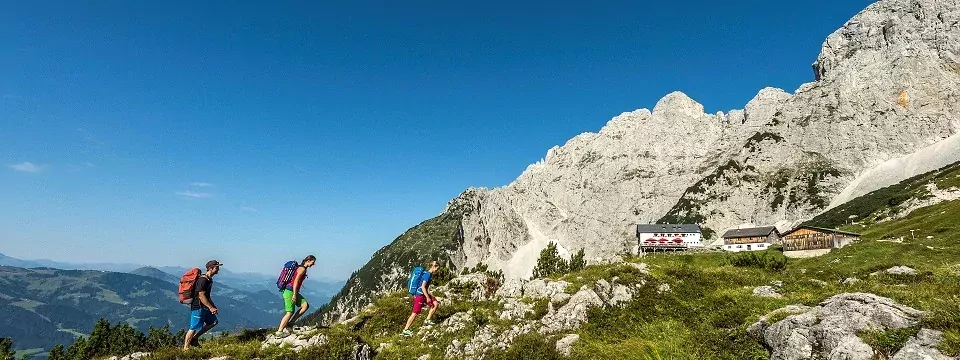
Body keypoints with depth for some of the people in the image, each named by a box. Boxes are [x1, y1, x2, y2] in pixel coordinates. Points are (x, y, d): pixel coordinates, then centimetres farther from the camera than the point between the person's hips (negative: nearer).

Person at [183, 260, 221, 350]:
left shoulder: (209, 279, 11)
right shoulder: (203, 280, -20)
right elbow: (201, 296, -24)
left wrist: (213, 305, 17)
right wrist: (210, 307, -23)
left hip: (204, 307, 10)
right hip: (198, 307, -10)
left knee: (213, 322, 11)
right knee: (194, 328, -3)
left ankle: (194, 338, 18)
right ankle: (185, 348, 9)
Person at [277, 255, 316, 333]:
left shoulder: (303, 268, 17)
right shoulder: (302, 269, -13)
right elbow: (295, 281, -19)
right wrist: (294, 295, -21)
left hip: (294, 291, 9)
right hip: (290, 291, -9)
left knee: (306, 305, -3)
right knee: (290, 313, -9)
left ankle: (290, 323, -1)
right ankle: (279, 331, -4)